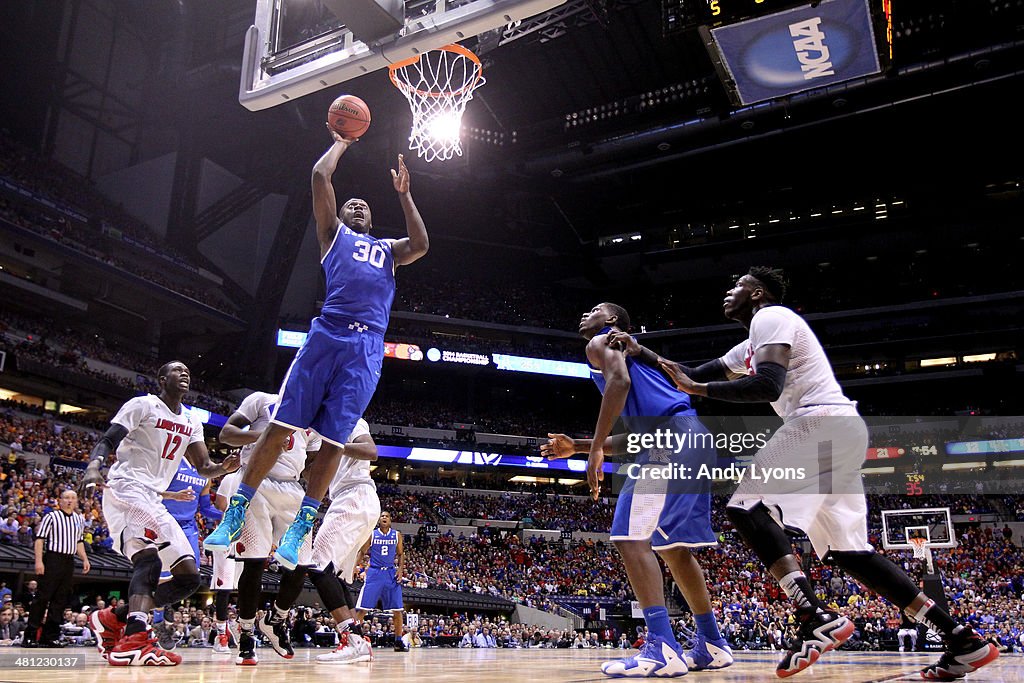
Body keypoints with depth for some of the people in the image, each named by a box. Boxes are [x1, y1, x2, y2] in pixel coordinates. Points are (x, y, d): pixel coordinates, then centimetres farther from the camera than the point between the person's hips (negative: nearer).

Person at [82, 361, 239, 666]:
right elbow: (107, 440, -9)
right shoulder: (143, 405, 0)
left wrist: (225, 468, -7)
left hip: (153, 500, 8)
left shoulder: (191, 421, 20)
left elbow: (203, 467, 17)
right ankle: (134, 640, -45)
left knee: (189, 578, 4)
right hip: (126, 488, -8)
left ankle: (113, 619, 10)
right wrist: (93, 466, -31)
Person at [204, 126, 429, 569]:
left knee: (333, 441, -3)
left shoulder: (388, 250, 31)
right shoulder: (334, 234, 22)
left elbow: (421, 245, 11)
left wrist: (403, 195, 20)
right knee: (280, 425, -8)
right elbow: (320, 174, 14)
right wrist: (341, 142, 30)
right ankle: (234, 515, 1)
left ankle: (299, 530, 3)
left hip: (368, 348, 2)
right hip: (328, 334, -2)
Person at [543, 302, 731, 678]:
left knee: (631, 535, -14)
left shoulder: (601, 342, 8)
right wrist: (576, 446, 30)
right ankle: (711, 644, 22)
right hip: (689, 436, 10)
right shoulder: (625, 351, 34)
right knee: (673, 546, 17)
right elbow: (633, 437, 31)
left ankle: (663, 648, -20)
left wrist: (596, 449, -17)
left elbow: (619, 381, -16)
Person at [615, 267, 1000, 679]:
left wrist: (699, 388, -13)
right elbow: (694, 376, 31)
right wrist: (640, 353, 27)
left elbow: (768, 386, -18)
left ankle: (817, 619, -23)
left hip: (823, 422, -10)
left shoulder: (770, 316, -3)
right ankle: (965, 642, 12)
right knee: (847, 551, 10)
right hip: (841, 431, 10)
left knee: (748, 506, -13)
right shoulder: (751, 347, 28)